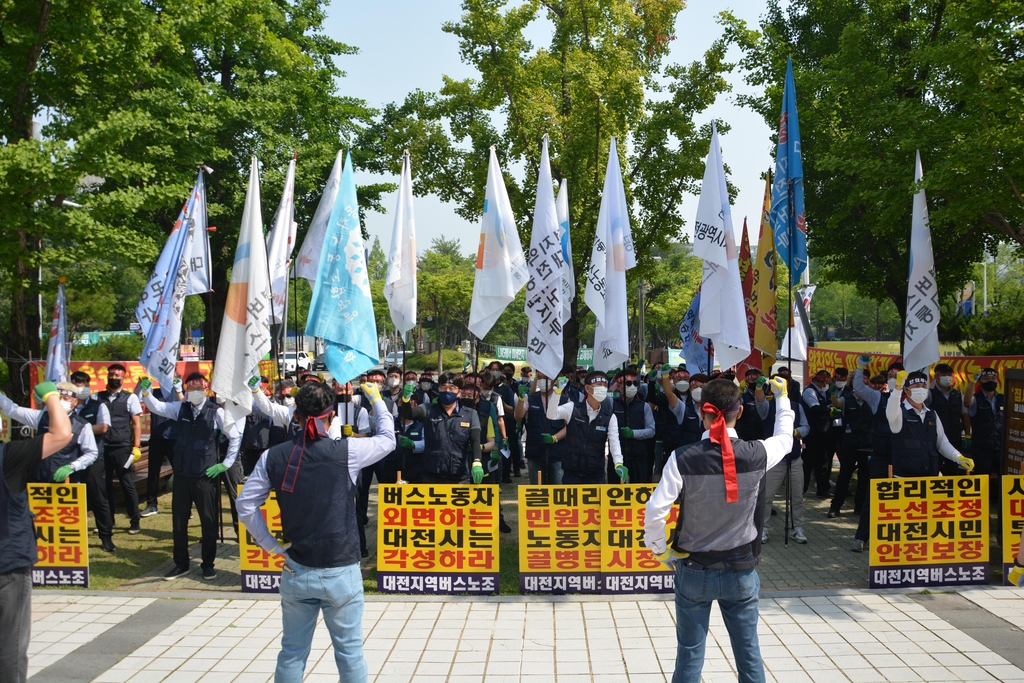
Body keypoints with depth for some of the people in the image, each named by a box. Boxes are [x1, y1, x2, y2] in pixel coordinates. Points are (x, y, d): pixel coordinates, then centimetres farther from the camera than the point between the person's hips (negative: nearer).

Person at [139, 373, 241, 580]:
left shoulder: (216, 412, -7)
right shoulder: (180, 408, 4)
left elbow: (235, 437, -3)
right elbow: (156, 407, -2)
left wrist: (225, 464, -3)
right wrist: (146, 392, -21)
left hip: (206, 476, -4)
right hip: (182, 474, 4)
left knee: (209, 522, 6)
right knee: (178, 521, 11)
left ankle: (208, 565, 20)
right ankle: (181, 564, 25)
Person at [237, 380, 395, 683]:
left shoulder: (274, 456, -4)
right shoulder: (346, 451, -12)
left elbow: (245, 504, -2)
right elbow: (388, 439, 5)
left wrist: (270, 544, 6)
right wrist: (376, 400, 19)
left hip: (295, 572, 3)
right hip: (341, 572, -3)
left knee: (292, 651, 14)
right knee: (349, 651, 9)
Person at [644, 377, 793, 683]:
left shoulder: (683, 458, -15)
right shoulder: (756, 454, -10)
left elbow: (655, 512, -17)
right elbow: (785, 438, 13)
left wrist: (660, 550, 0)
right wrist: (782, 397, 28)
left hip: (694, 570, -1)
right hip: (741, 571, 1)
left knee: (689, 653, 9)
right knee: (749, 652, 13)